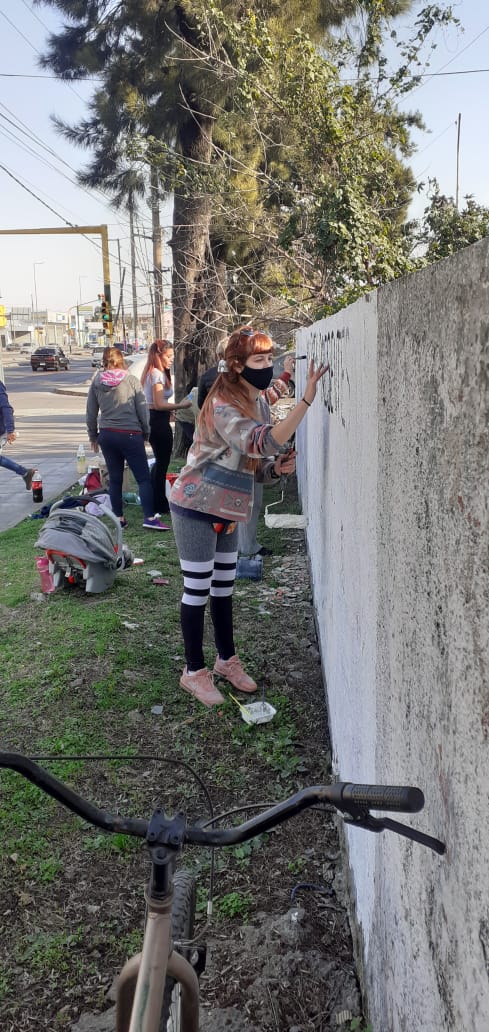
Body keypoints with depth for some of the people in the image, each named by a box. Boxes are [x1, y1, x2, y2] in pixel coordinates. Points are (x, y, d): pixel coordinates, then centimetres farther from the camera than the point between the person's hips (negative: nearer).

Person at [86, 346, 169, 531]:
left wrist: (93, 436, 20)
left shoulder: (96, 382, 3)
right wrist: (146, 432, 11)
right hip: (130, 435, -4)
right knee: (143, 478, -1)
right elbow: (142, 409, -2)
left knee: (114, 479, 12)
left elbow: (91, 412, 8)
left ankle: (119, 518, 15)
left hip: (106, 435, 4)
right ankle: (150, 517, -10)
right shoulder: (131, 380, -5)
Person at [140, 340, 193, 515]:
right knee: (162, 463, 1)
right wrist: (180, 406, -16)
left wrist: (172, 408, 14)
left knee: (159, 461, 22)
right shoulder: (158, 374, -16)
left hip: (153, 420, 10)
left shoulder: (151, 372, 14)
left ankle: (155, 501, 32)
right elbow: (159, 404, -21)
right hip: (159, 422, -10)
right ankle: (160, 506, 10)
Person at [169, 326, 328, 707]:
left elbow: (255, 465, 11)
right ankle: (194, 671, 16)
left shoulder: (258, 402, 5)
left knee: (224, 588, 17)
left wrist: (277, 468, -12)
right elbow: (263, 443, -39)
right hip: (196, 507, -8)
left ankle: (227, 659, 32)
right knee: (198, 590, 2)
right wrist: (306, 400, -44)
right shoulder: (224, 406, -23)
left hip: (226, 510, 8)